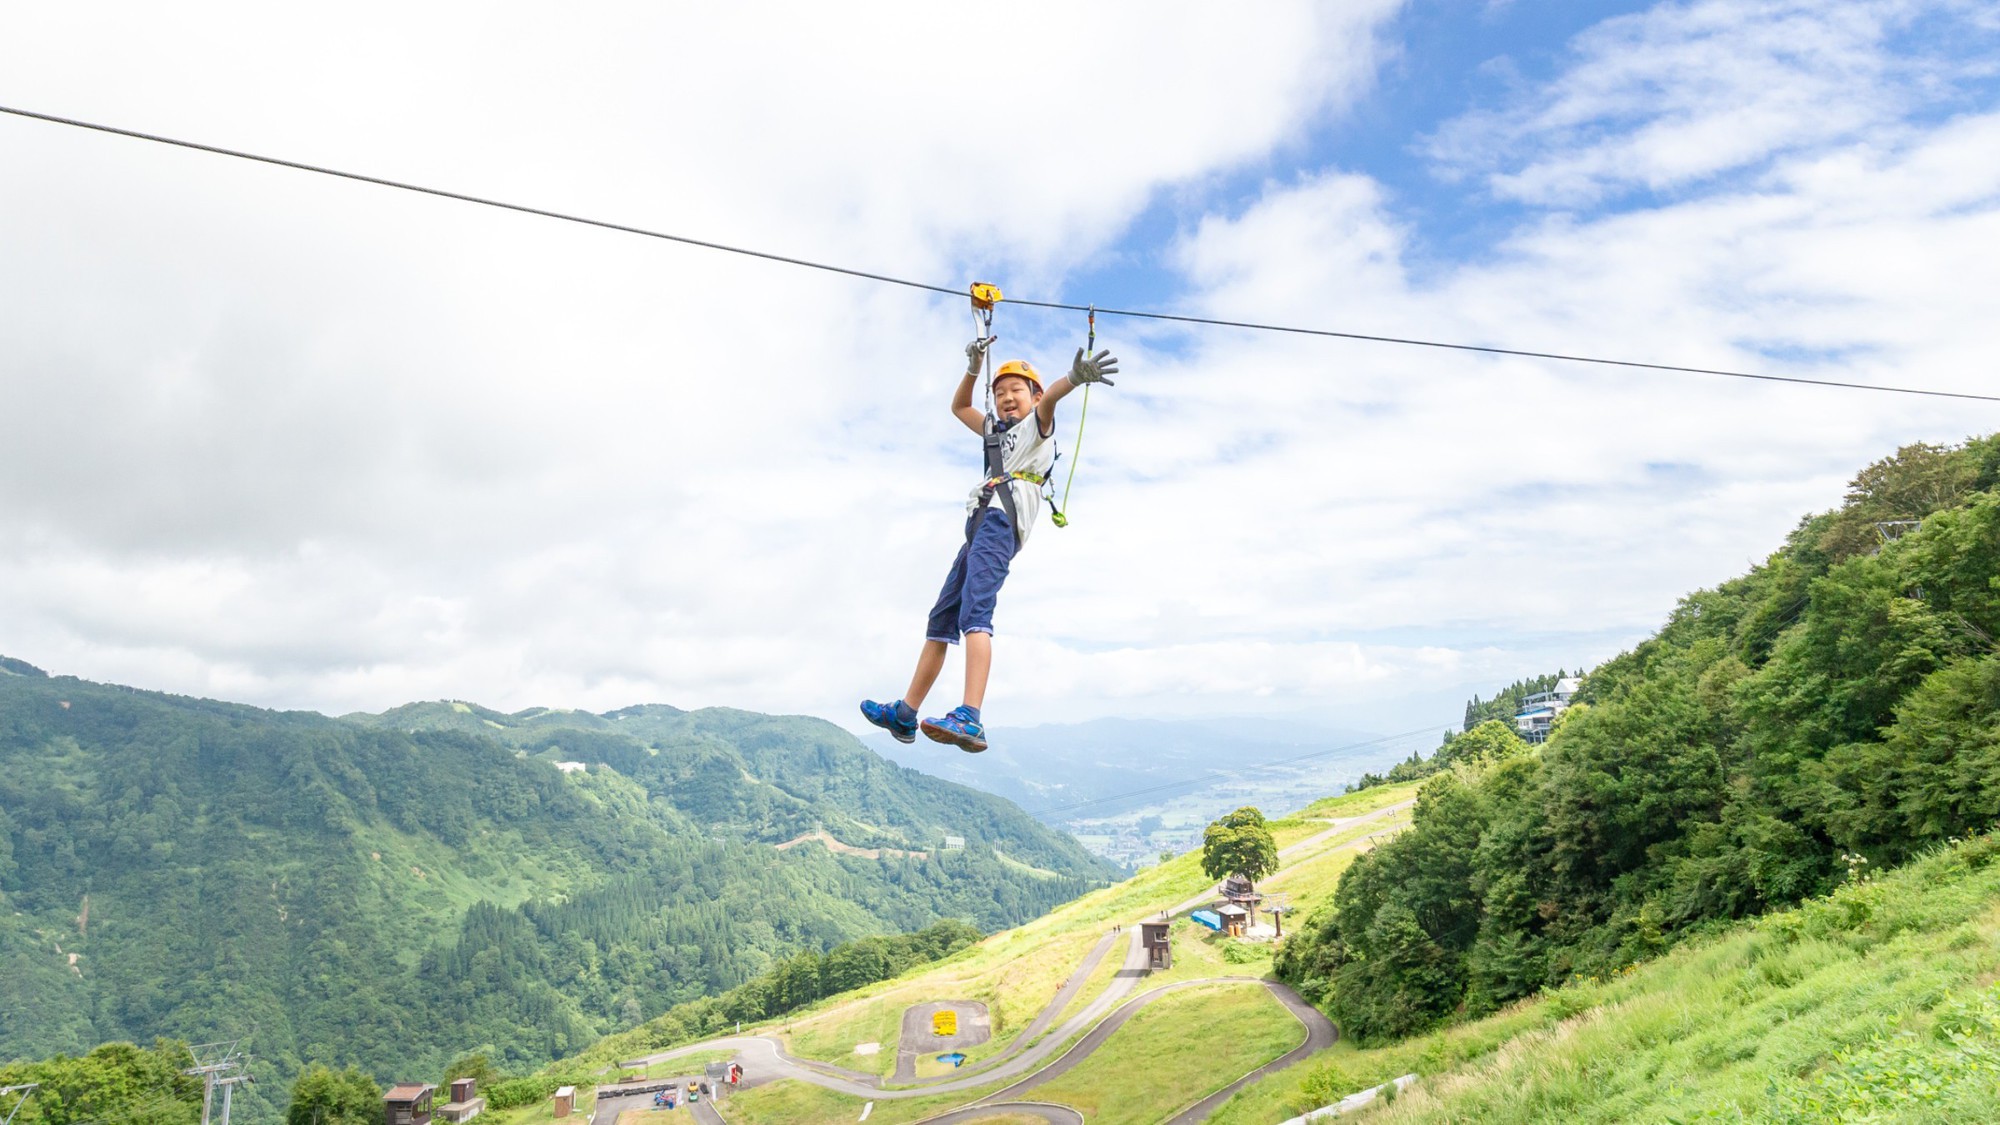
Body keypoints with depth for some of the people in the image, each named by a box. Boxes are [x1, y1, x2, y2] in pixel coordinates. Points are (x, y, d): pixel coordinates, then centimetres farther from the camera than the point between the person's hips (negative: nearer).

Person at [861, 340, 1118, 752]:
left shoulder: (1037, 425, 9)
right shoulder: (997, 431, 33)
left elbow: (1049, 397, -14)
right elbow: (959, 407, 41)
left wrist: (1075, 376, -36)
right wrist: (974, 368, 24)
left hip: (1001, 520, -9)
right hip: (980, 524, 10)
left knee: (974, 613, -28)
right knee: (941, 620, 12)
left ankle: (970, 719, -44)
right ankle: (905, 714, 20)